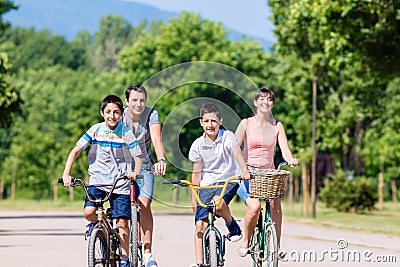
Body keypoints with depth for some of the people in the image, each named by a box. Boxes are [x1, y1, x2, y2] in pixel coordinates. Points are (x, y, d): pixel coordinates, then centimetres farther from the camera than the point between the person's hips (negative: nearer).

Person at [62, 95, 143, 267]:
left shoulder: (127, 134, -7)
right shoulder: (95, 130, -5)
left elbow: (138, 157, -6)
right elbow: (76, 150, -3)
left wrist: (135, 172, -28)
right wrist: (66, 174, -14)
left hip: (120, 182, -1)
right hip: (98, 179, 1)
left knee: (122, 222, -4)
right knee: (88, 212, -19)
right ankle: (96, 224, 17)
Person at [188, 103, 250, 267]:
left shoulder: (227, 136, -7)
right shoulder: (197, 145, -1)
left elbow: (237, 154, -24)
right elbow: (196, 173, 4)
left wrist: (244, 171, -44)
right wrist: (194, 198, 2)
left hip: (229, 180, -3)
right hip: (207, 184, 3)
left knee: (218, 204, -34)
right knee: (200, 225, -6)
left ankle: (233, 226, -3)